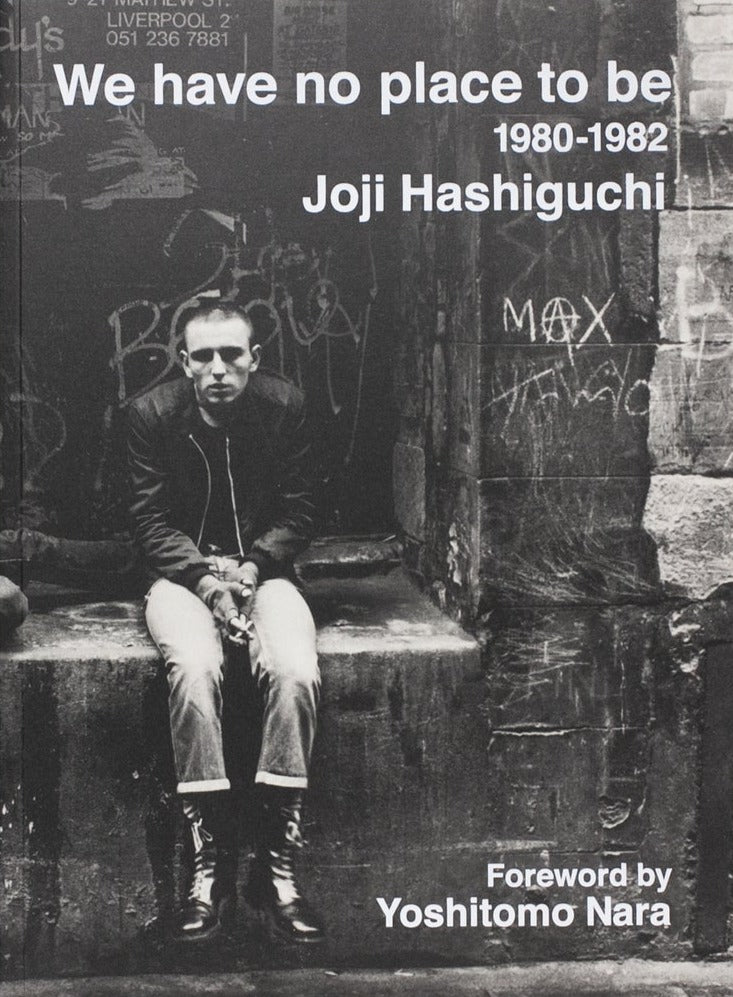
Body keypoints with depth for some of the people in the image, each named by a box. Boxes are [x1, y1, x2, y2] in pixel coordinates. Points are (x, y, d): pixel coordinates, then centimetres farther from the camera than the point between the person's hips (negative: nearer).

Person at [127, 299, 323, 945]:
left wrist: (251, 568, -15)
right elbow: (152, 522, -3)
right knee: (194, 668, -35)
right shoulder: (152, 414, -2)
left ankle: (278, 864, -24)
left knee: (295, 672, -31)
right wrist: (205, 578, -19)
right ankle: (210, 864, -27)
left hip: (263, 570, 1)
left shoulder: (286, 407, -1)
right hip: (183, 573, -1)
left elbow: (297, 514, 1)